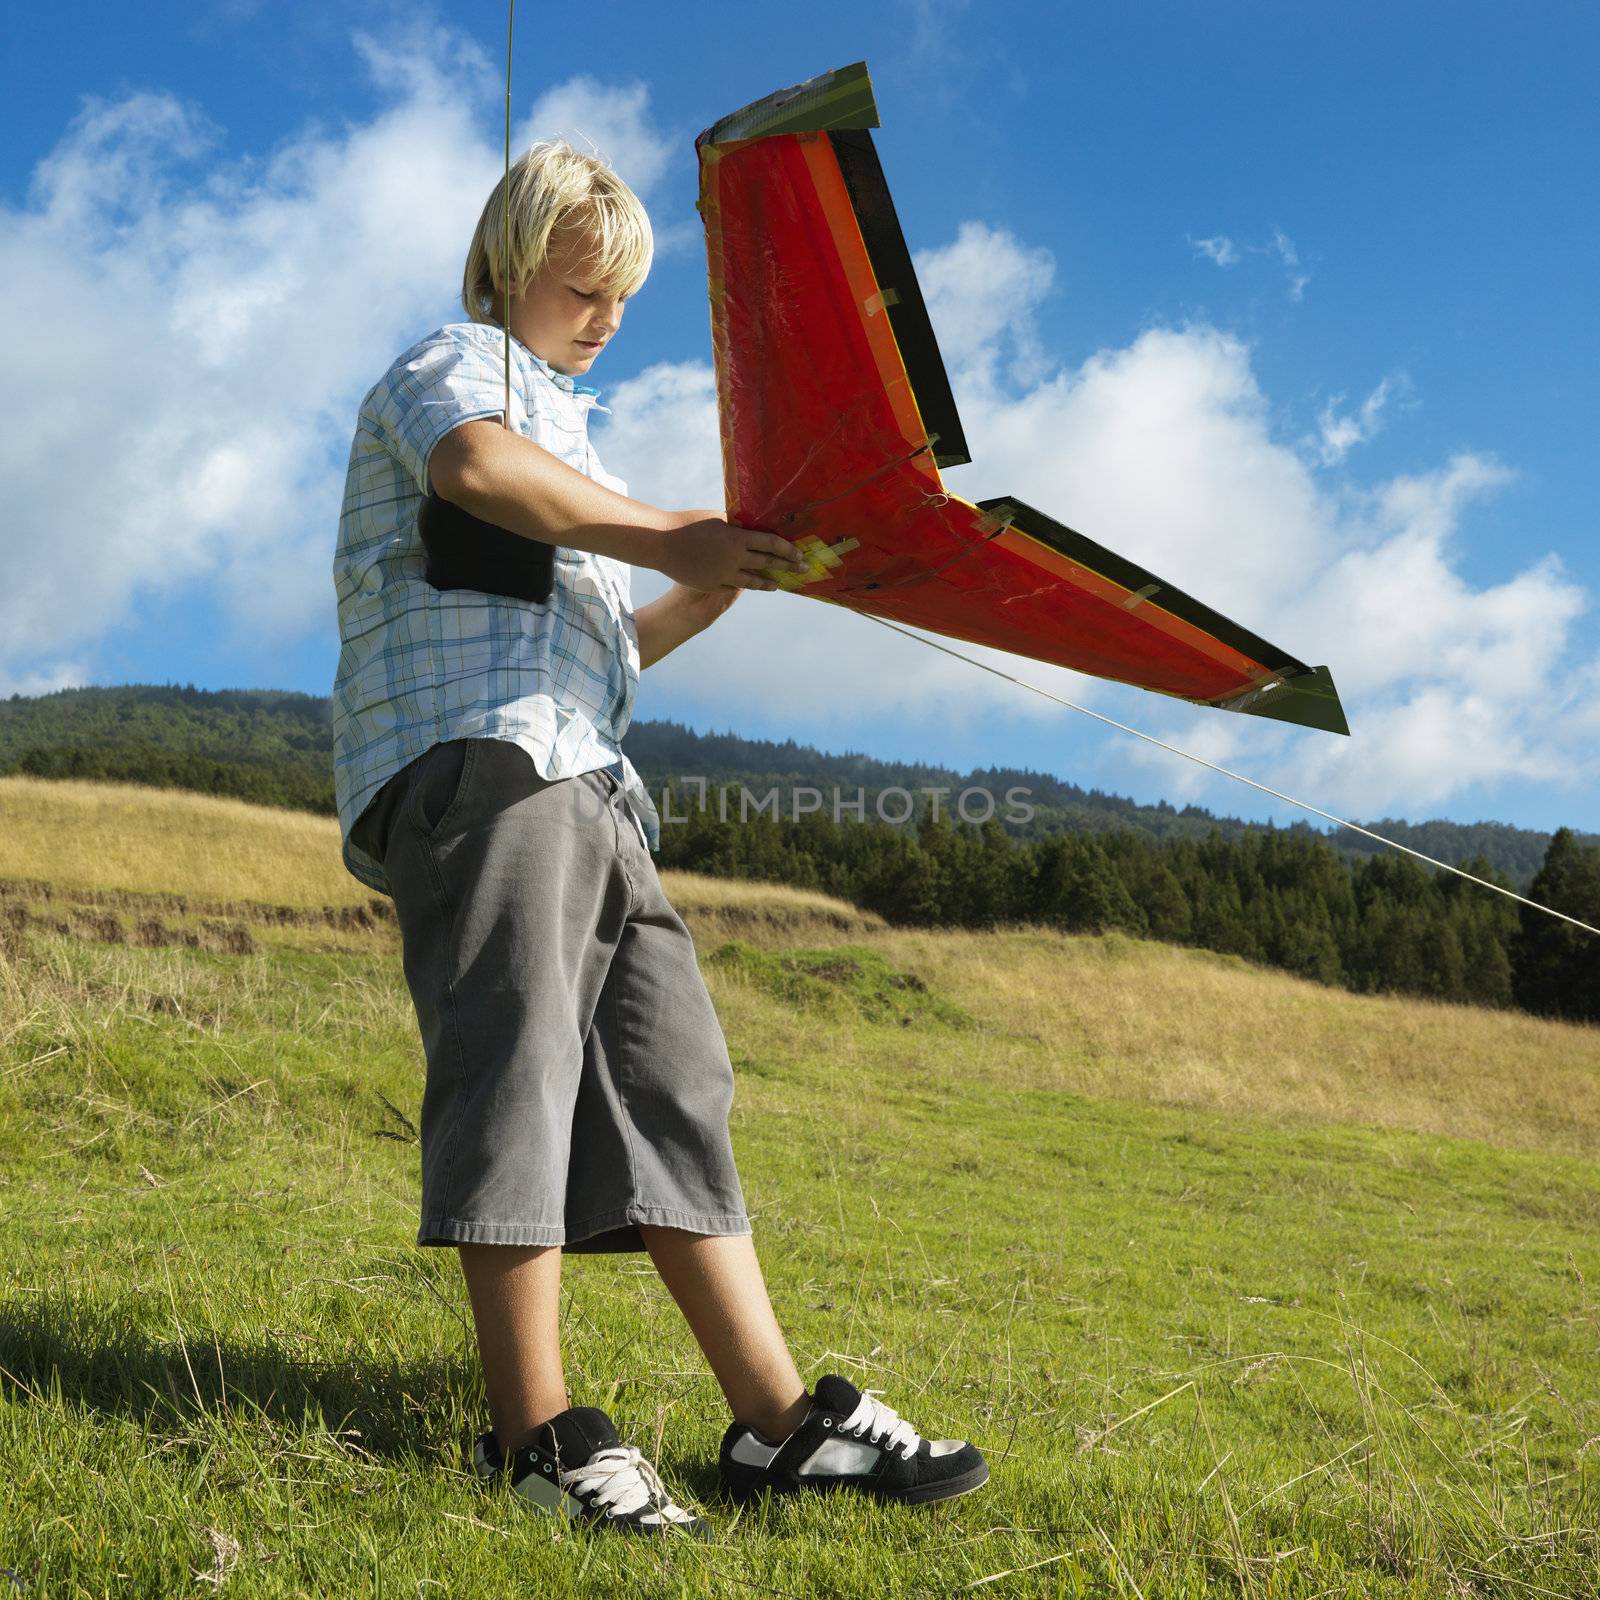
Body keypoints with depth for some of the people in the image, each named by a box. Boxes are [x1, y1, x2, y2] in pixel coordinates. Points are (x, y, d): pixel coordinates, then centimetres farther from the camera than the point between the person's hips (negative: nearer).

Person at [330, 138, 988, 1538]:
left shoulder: (566, 430, 36)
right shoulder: (453, 364, 9)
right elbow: (477, 465, -19)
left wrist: (698, 604, 19)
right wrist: (664, 537, -16)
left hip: (582, 785, 9)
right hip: (472, 755, -9)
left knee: (673, 1077, 0)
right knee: (518, 1064, -14)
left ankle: (782, 1421, 0)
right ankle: (538, 1435, -11)